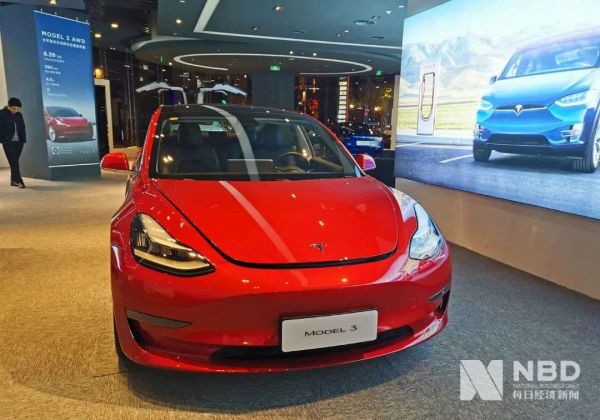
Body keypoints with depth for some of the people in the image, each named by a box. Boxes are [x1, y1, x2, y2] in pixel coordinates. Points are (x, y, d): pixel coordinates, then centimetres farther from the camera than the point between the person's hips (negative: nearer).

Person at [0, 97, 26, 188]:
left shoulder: (19, 115, 9)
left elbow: (22, 127, 12)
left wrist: (23, 139, 4)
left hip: (18, 141, 4)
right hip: (8, 142, -4)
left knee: (14, 162, 9)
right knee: (13, 162, -9)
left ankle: (13, 181, 16)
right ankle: (19, 181, -13)